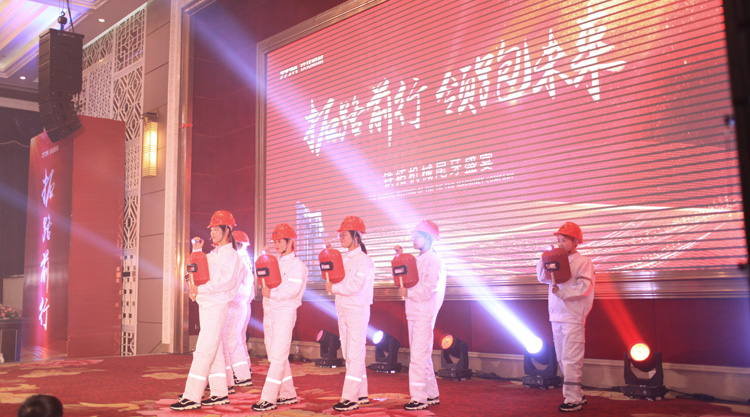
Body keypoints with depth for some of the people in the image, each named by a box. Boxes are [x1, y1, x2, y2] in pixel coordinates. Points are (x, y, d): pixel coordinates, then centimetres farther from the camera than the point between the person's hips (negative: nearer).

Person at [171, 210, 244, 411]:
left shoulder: (231, 255, -9)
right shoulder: (213, 254, 18)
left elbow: (227, 281, -21)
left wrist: (201, 289, -23)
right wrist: (196, 251, 14)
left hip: (217, 306, -9)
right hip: (206, 305, 9)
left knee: (204, 351, -11)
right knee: (214, 351, 11)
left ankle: (192, 397, -11)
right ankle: (220, 393, 17)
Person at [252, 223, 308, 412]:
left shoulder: (297, 264, -6)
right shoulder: (275, 262, 17)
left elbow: (293, 289, -17)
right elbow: (266, 282, 18)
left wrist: (272, 294, -14)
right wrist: (265, 289, -2)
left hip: (285, 312, -8)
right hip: (269, 312, 8)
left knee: (278, 357, -9)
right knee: (275, 356, 10)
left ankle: (268, 399, -9)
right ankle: (288, 395, 20)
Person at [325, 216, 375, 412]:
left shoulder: (363, 259, -11)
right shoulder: (344, 259, 12)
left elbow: (356, 286, -21)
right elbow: (335, 279, 13)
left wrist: (334, 288, -13)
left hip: (357, 310, -8)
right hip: (343, 310, 8)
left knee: (355, 355, -6)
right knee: (349, 355, 11)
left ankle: (350, 398, -5)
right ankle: (361, 394, 21)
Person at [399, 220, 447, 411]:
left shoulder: (434, 260, -10)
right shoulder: (418, 260, 16)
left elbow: (429, 288, -18)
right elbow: (408, 281, 20)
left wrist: (408, 293, -12)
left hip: (424, 315, -9)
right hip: (414, 314, 9)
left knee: (418, 356, -8)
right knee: (423, 356, 14)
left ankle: (419, 398, -3)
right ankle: (432, 395, 22)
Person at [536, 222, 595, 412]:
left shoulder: (583, 262, -4)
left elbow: (584, 286, -16)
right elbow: (542, 277, 8)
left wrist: (562, 292, -20)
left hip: (573, 319, -7)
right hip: (556, 317, 7)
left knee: (571, 360, -8)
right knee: (562, 359, 11)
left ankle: (573, 400, -2)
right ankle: (577, 395, 22)